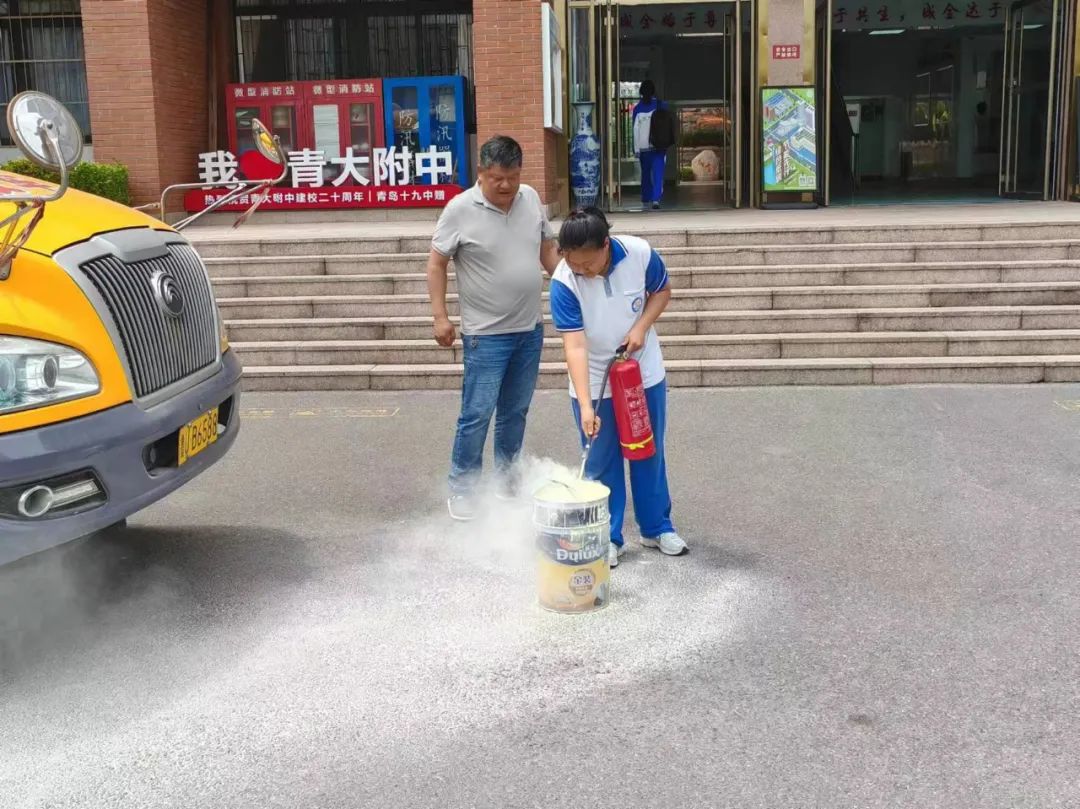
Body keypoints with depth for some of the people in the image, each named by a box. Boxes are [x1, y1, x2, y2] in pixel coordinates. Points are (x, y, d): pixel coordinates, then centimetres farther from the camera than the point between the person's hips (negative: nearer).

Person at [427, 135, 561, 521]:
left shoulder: (531, 199, 3)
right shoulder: (461, 209, -12)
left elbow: (548, 249, 16)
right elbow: (436, 263, -7)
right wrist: (440, 316, -12)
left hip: (530, 329, 5)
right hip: (486, 334, -5)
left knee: (515, 411, 15)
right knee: (477, 415, -3)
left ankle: (505, 478, 31)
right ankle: (461, 489, 11)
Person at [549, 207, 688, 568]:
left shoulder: (640, 253, -21)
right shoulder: (563, 282, -27)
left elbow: (662, 290, -1)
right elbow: (575, 345, -29)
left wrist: (641, 326, -18)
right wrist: (586, 405, -36)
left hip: (645, 374, 2)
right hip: (595, 383, -2)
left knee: (650, 453, 15)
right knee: (601, 464, 6)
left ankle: (657, 527, 31)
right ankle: (607, 536, 22)